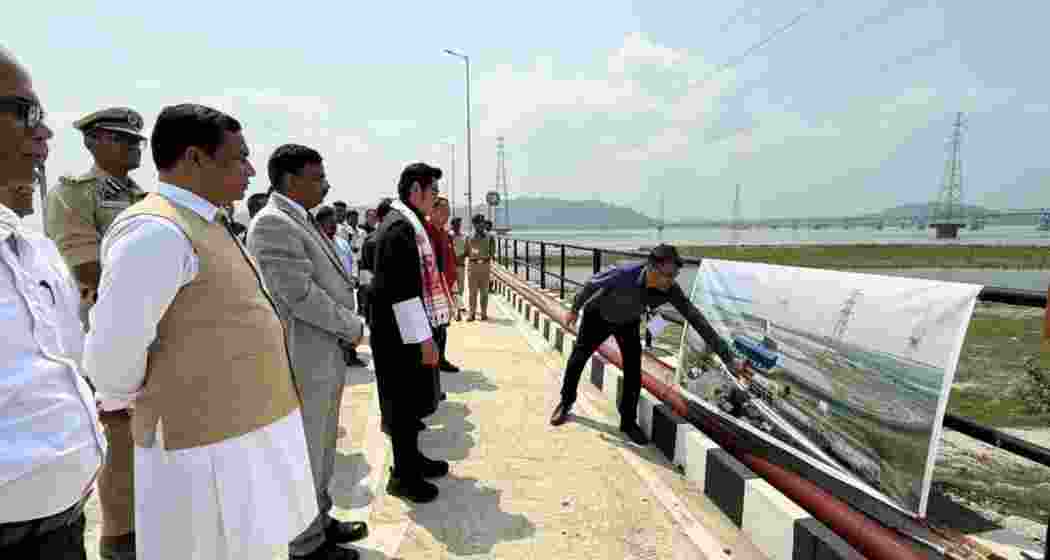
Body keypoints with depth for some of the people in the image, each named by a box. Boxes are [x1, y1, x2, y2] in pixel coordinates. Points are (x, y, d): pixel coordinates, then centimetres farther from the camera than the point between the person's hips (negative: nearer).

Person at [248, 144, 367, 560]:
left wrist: (347, 325, 2)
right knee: (303, 454, 8)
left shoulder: (300, 220, 12)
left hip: (323, 355, 9)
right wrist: (353, 326, -12)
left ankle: (319, 521, 39)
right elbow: (300, 295, -24)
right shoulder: (272, 223, -18)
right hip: (301, 360, -9)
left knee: (321, 449, 21)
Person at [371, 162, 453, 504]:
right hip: (402, 333, -10)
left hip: (408, 329, 10)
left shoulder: (406, 222, 13)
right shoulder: (399, 227, -19)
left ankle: (412, 459, 35)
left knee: (411, 401, 20)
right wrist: (423, 338, -21)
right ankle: (403, 476, 19)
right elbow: (401, 291, -24)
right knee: (403, 404, 3)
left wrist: (425, 332, 20)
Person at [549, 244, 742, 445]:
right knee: (578, 358, 8)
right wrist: (575, 309, -5)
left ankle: (628, 421, 12)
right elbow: (591, 285, -21)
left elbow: (697, 319, -24)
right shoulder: (624, 274, -41)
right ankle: (566, 402, 32)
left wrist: (727, 356, -24)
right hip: (598, 316, -2)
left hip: (628, 322, 3)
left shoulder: (670, 290, -30)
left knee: (634, 370, -7)